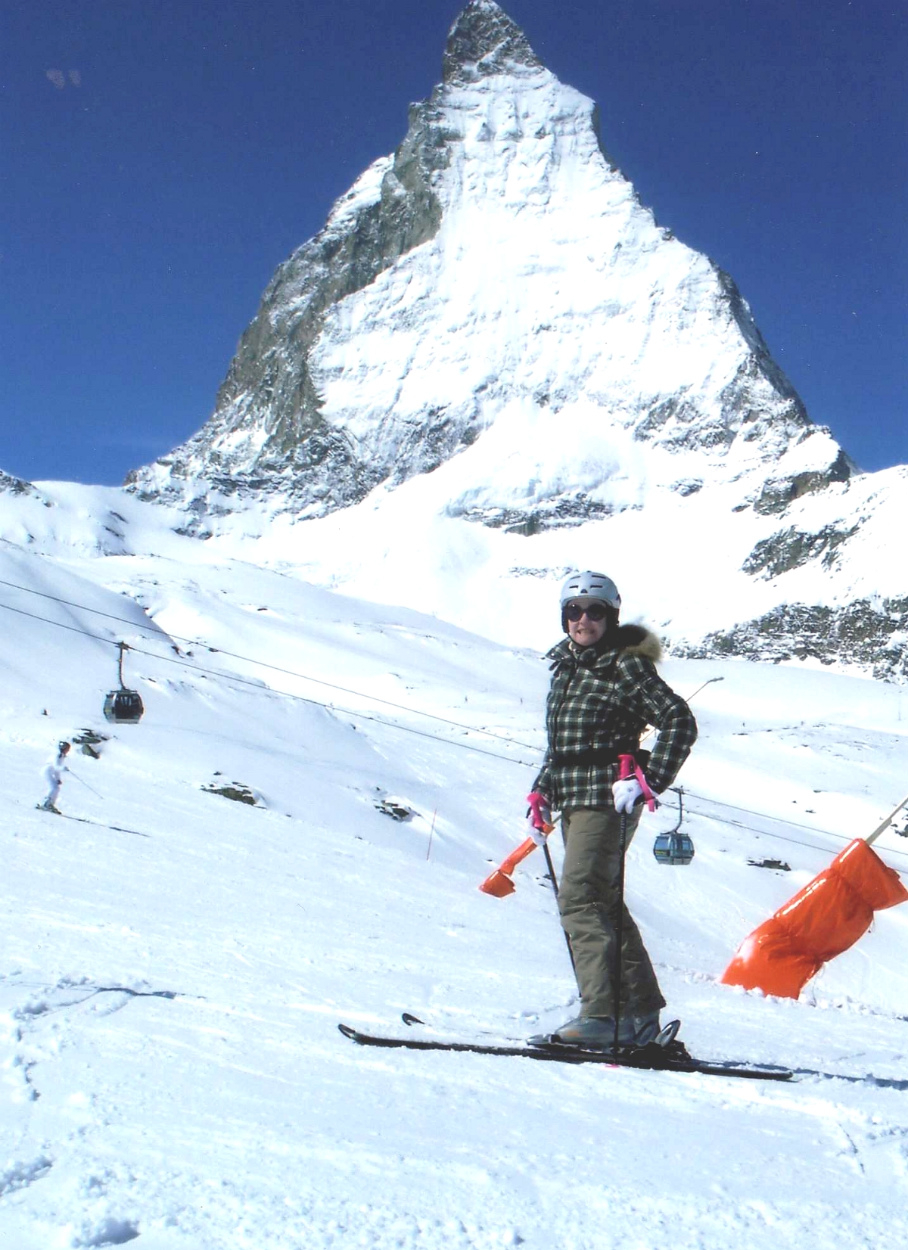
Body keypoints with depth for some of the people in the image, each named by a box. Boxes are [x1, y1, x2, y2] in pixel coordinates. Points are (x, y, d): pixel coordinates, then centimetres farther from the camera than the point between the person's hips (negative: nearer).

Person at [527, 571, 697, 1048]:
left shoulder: (626, 666, -8)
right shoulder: (564, 666, 16)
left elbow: (680, 722, -13)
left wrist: (647, 780, -21)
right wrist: (542, 791, 16)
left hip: (607, 798, -9)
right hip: (574, 801, 9)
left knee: (578, 898, -16)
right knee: (603, 903, 12)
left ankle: (605, 1013, -16)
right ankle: (641, 1009, 21)